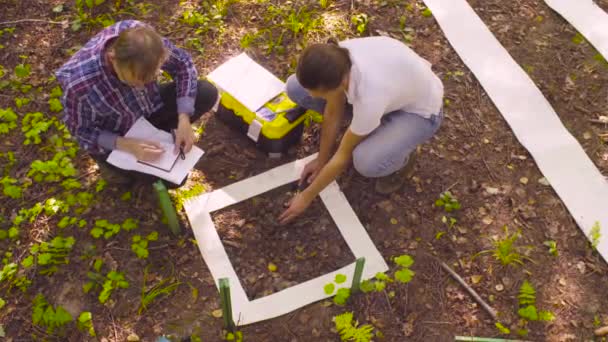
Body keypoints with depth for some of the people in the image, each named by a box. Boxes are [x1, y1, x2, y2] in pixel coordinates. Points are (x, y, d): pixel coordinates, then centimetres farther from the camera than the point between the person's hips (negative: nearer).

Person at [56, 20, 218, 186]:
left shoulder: (141, 39, -32)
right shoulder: (80, 83, -40)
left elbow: (183, 65, -15)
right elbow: (81, 131, -20)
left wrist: (184, 120, -25)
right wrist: (128, 145, -33)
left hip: (148, 106, 4)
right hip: (115, 137, -4)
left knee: (207, 93, -12)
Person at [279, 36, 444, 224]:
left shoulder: (370, 96, -42)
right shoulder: (337, 58, -27)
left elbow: (344, 156, -26)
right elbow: (332, 113, -9)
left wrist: (306, 197, -15)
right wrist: (321, 160, 2)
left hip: (420, 110, -6)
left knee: (366, 161, -37)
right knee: (295, 88, -8)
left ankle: (402, 158, 0)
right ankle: (361, 129, 10)